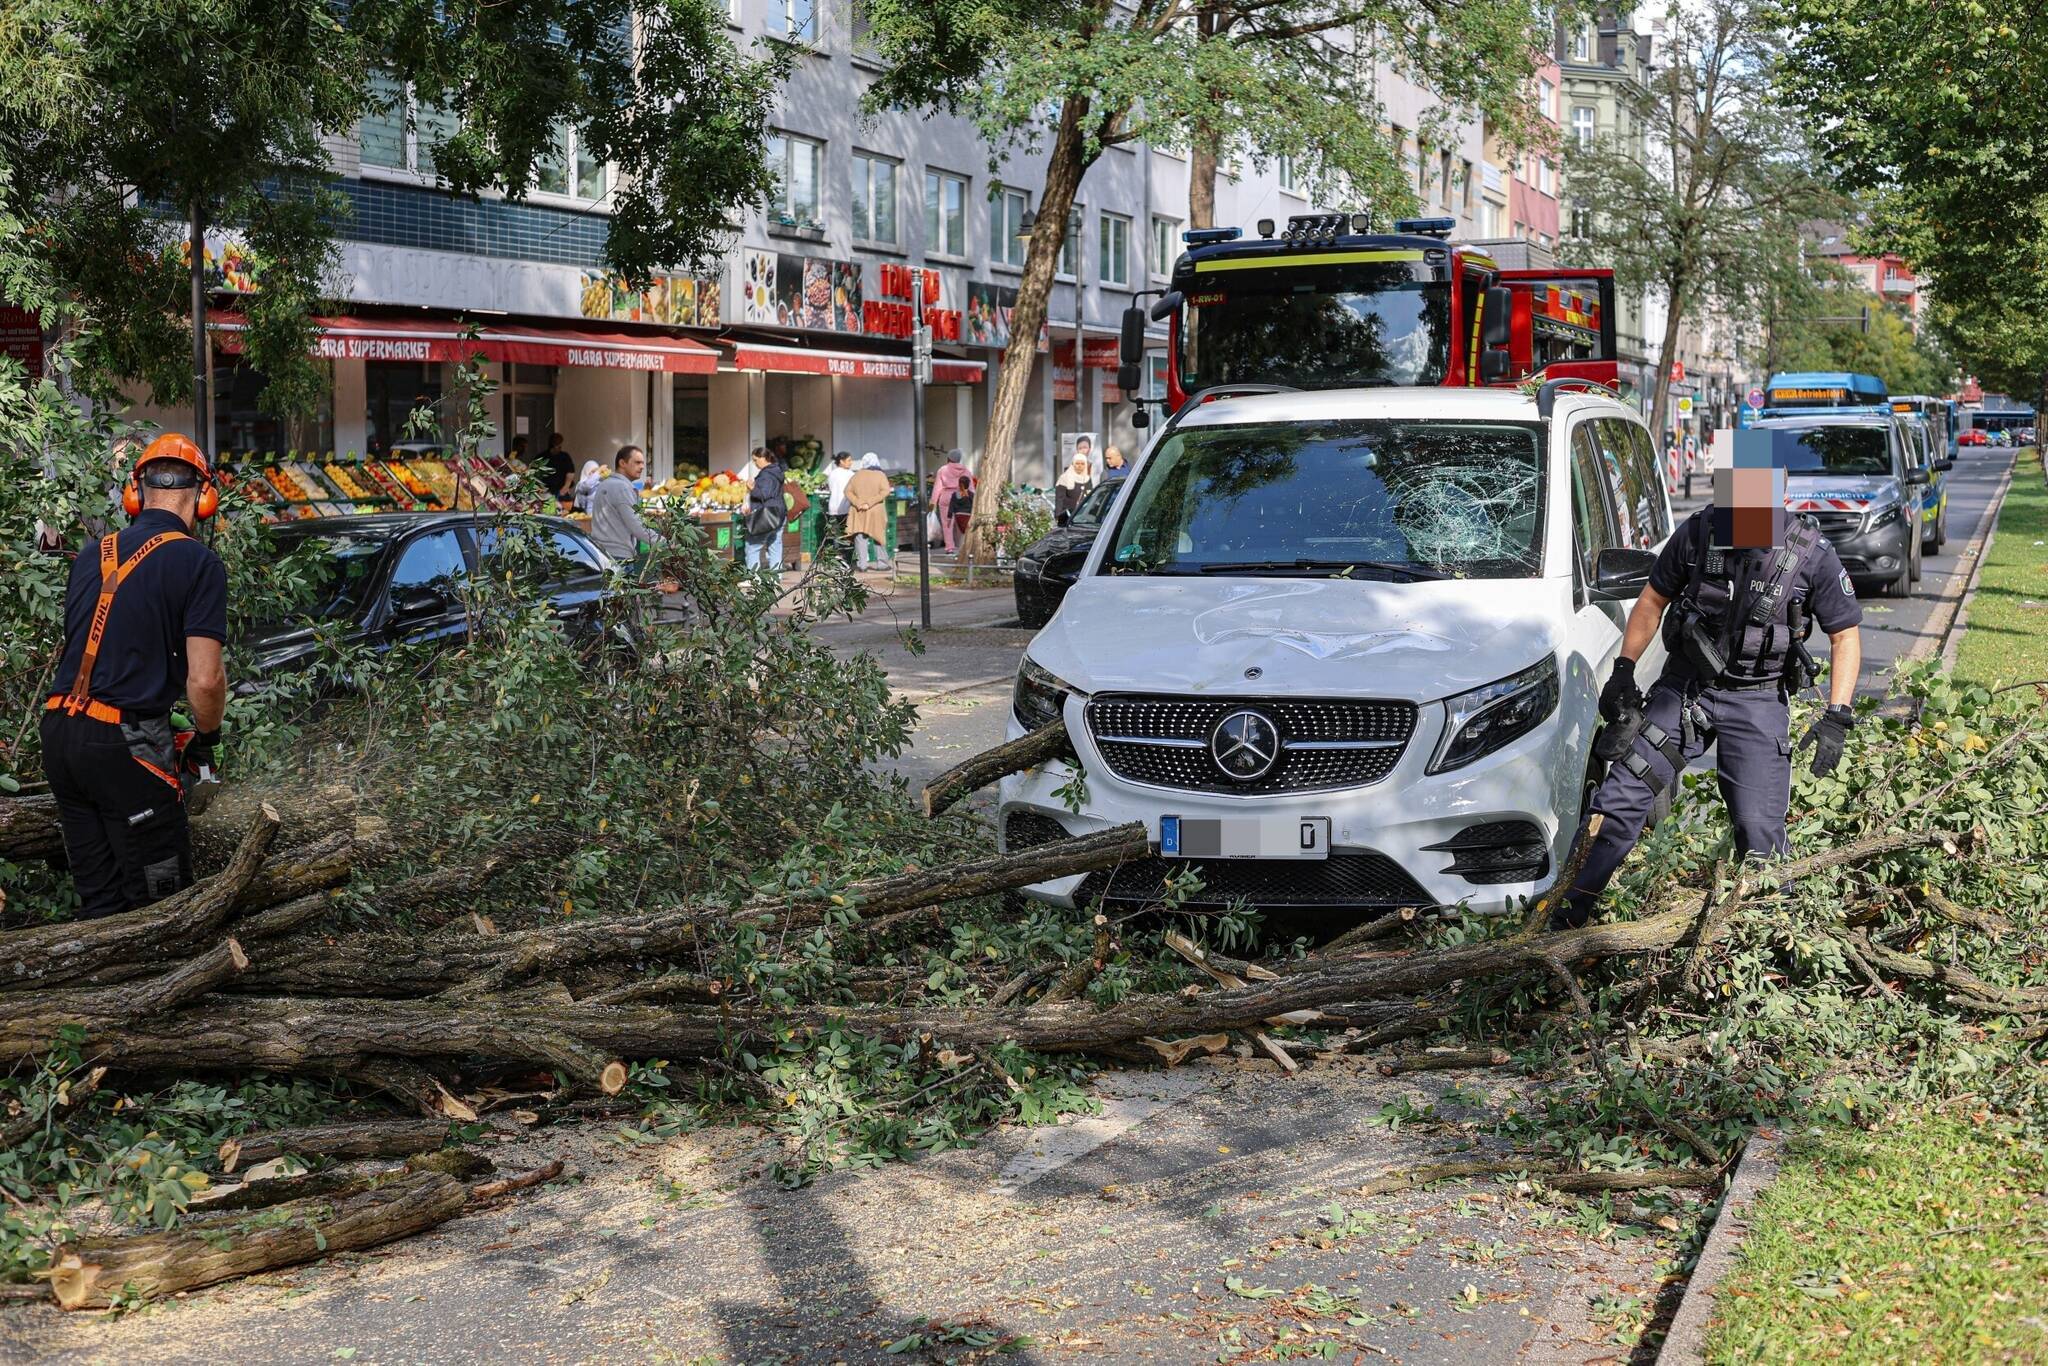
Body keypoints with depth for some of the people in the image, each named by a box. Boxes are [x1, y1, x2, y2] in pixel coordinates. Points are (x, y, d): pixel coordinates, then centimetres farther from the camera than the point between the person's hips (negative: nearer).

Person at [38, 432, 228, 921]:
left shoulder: (91, 556, 12)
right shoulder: (198, 562, -7)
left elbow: (79, 648, 17)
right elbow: (204, 679, -13)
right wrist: (206, 740, 6)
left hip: (59, 733, 7)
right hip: (126, 743, -6)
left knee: (99, 899, 14)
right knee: (161, 900, 2)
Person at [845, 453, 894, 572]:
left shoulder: (857, 475, 4)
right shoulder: (880, 475, 0)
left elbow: (848, 491, -3)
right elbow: (885, 491, -14)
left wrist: (858, 503, -10)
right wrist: (870, 503, -16)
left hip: (859, 512, 0)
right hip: (876, 512, 0)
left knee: (860, 536, 0)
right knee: (878, 536, 10)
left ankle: (861, 563, -8)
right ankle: (882, 562, 13)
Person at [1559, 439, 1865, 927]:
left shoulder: (1812, 555, -12)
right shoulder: (1696, 534, -7)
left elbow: (1846, 635, -2)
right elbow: (1652, 602, 7)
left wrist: (1836, 718, -10)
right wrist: (1623, 672, 0)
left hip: (1757, 702, -2)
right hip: (1684, 686, 2)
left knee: (1760, 831, -6)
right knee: (1621, 797, -5)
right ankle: (1568, 911, 2)